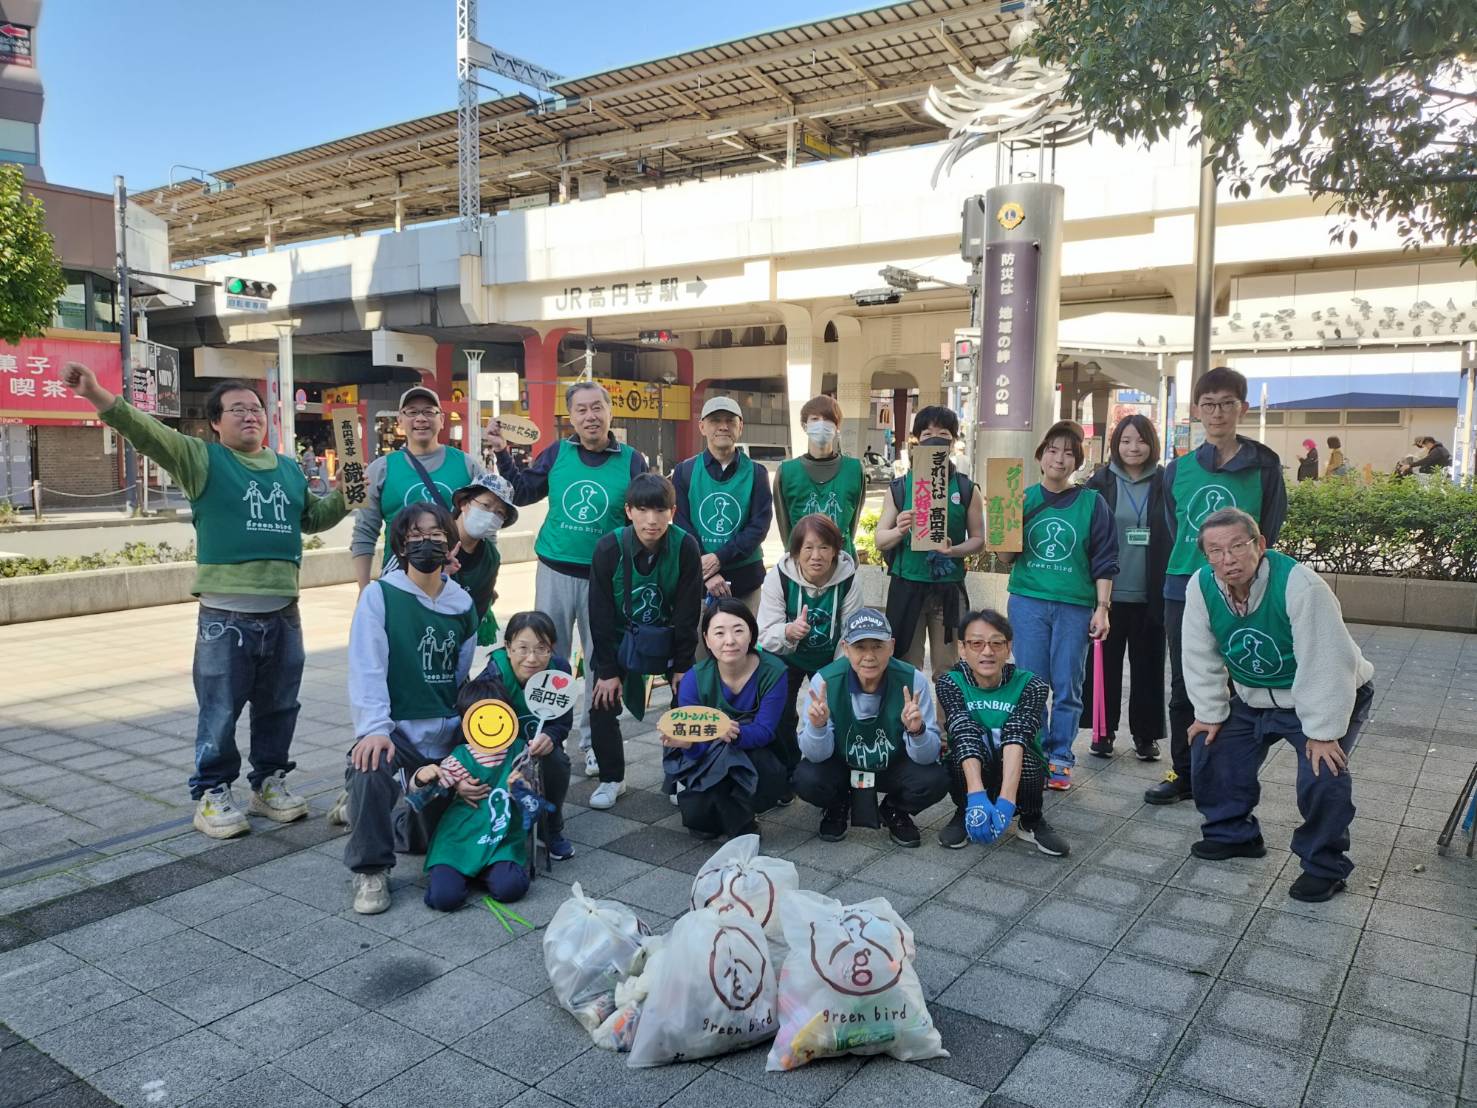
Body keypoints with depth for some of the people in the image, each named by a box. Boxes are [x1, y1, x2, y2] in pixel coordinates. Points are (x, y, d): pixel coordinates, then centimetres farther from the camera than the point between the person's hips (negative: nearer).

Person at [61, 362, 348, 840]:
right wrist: (96, 393, -29)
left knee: (278, 707, 13)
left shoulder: (289, 469, 15)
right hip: (225, 615, -5)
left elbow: (313, 518, 28)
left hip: (282, 612, 5)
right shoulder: (202, 459, -1)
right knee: (220, 712, 2)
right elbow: (146, 431, -15)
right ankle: (211, 795, 17)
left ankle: (269, 783, 29)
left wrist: (344, 495, 11)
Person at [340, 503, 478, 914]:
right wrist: (373, 728, -29)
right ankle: (370, 871, -13)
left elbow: (463, 676, 10)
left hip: (444, 733, 5)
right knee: (371, 769, -38)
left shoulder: (462, 604, 6)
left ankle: (362, 811, 37)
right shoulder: (380, 595, -7)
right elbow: (367, 669, -16)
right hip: (395, 727, -5)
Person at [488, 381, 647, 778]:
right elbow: (522, 493, 8)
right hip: (555, 572, 1)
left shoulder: (631, 461, -3)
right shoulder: (556, 454, 0)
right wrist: (503, 454, -3)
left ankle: (592, 741, 23)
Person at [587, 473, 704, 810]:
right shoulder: (609, 548, -22)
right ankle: (611, 778, 15)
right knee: (603, 706, -6)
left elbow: (688, 613, -14)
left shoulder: (686, 547, -22)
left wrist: (683, 665, -12)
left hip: (667, 638, 0)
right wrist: (608, 669, -14)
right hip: (619, 639, 0)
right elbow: (601, 614, -15)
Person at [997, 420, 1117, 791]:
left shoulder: (1092, 503, 3)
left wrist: (1102, 608, -3)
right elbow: (1006, 558, 6)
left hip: (1075, 605, -1)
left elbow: (1104, 562, 3)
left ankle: (1060, 757, 14)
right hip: (1028, 602, 1)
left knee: (1067, 687, 2)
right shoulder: (1024, 499, 7)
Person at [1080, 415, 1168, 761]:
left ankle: (1146, 733, 20)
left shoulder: (1164, 483, 2)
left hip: (1150, 595, 0)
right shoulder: (1101, 482, 2)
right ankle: (1104, 730, 18)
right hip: (1109, 592, 0)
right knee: (1106, 664, 7)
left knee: (1147, 665, 8)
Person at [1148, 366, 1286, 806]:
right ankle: (1183, 773, 22)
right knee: (1183, 687, 10)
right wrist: (1189, 565, 9)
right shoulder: (1178, 469, 7)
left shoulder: (1263, 466, -1)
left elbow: (1269, 530, 2)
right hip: (1183, 590, 3)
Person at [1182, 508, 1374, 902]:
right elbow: (1202, 658, -6)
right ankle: (1232, 833, 24)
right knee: (1209, 748, 1)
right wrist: (1210, 714, -4)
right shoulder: (1201, 587, -17)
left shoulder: (1299, 584, -33)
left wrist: (1322, 732, -27)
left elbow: (1325, 665, -30)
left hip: (1325, 698, -5)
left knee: (1322, 774, -21)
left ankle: (1325, 866, 3)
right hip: (1253, 698, 6)